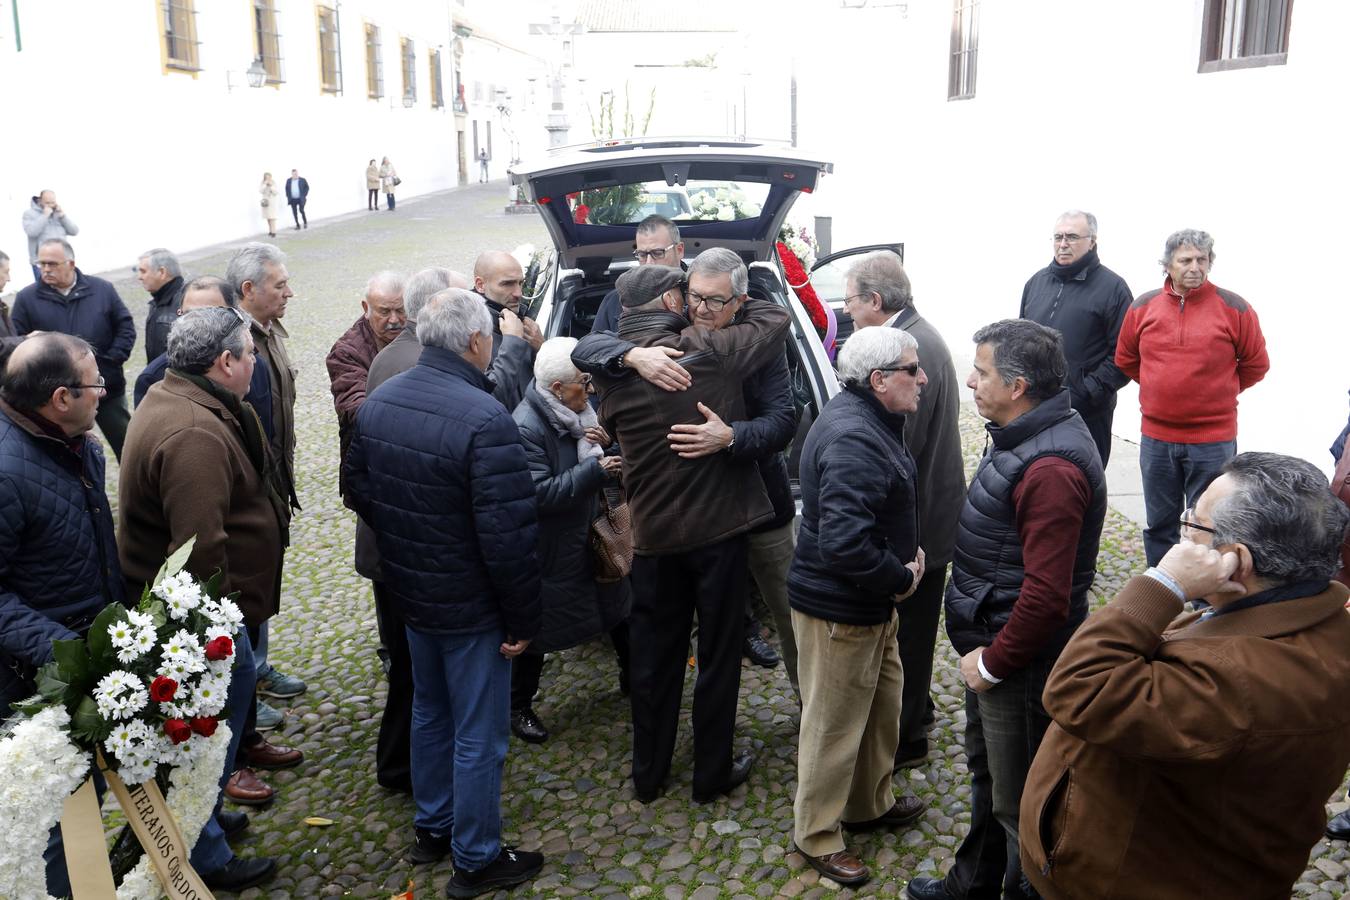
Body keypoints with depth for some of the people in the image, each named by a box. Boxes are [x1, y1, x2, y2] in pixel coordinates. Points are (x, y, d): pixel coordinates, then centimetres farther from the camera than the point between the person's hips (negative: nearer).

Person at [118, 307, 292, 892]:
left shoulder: (173, 398, 7)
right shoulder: (194, 434, -29)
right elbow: (200, 547, -31)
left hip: (196, 600, 11)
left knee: (238, 680, 23)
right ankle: (204, 858, 22)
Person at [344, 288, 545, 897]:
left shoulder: (377, 401, -2)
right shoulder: (484, 419, -27)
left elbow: (358, 489, 10)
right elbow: (510, 536, -26)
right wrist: (523, 620, -15)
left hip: (410, 593, 8)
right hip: (471, 607, -8)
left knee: (430, 712, 26)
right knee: (478, 737, 9)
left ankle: (431, 829, 43)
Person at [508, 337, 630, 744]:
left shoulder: (577, 411, 0)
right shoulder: (525, 427, -26)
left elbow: (600, 464, 13)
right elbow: (539, 494, -32)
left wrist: (605, 445, -11)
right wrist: (596, 471, -32)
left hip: (590, 536, 8)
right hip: (550, 551, -8)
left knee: (616, 604, 22)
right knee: (537, 631, 6)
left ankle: (632, 672, 44)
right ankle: (519, 707, 26)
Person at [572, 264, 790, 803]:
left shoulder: (610, 372, -3)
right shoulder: (709, 350, -14)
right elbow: (775, 320, -1)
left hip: (653, 535, 4)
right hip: (718, 527, -3)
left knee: (656, 657, 16)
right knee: (719, 656, 11)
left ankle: (648, 775, 29)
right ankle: (713, 775, 24)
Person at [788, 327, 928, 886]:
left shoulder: (869, 420, 6)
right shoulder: (852, 440, -28)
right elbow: (844, 543, -35)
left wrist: (906, 557, 8)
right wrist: (901, 579, -19)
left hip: (872, 603, 11)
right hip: (839, 610, -10)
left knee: (883, 704, 25)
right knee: (834, 726, 6)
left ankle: (870, 804, 45)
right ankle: (816, 836, 25)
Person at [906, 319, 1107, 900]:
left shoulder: (1051, 469, -29)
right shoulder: (1025, 435, 5)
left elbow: (1047, 594, -31)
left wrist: (992, 663, -19)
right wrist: (983, 652, 16)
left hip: (1023, 663, -11)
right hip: (991, 644, 11)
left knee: (1019, 802, 8)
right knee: (986, 769, 27)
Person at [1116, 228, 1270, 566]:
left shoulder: (1233, 308, -6)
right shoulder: (1144, 307, 2)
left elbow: (1256, 364, 3)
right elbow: (1126, 359, 15)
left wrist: (1218, 393, 7)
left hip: (1213, 440, -3)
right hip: (1156, 438, 3)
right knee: (1159, 525, 15)